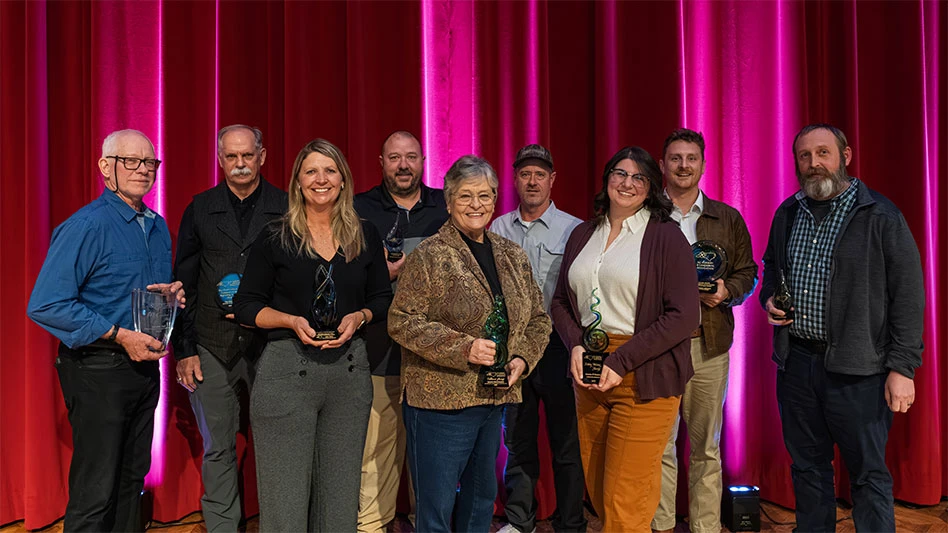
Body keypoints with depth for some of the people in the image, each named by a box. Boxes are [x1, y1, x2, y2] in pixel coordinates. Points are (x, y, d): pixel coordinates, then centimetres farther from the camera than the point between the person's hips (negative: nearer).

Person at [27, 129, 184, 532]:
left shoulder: (157, 227, 11)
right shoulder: (85, 227, -14)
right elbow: (44, 306, -19)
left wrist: (173, 295, 1)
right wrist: (118, 335, -21)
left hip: (144, 364, 8)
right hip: (98, 369, -7)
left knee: (132, 479, 18)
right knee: (95, 491, 0)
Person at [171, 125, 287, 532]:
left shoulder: (287, 209, 2)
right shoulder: (200, 210, 6)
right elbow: (185, 284, 6)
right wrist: (184, 349, 1)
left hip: (269, 345, -1)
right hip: (212, 347, 1)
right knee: (218, 448, 10)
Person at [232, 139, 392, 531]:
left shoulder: (365, 237, 8)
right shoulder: (275, 238, 0)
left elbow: (383, 298, 13)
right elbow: (245, 305, 1)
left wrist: (359, 317, -7)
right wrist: (293, 322, -14)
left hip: (349, 368, 3)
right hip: (286, 369, -2)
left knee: (340, 494, 12)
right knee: (285, 498, 2)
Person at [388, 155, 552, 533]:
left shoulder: (513, 256, 9)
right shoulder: (430, 255, -9)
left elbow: (537, 318, 14)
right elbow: (401, 320, -14)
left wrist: (522, 358, -4)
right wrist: (463, 348, -22)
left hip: (495, 400, 6)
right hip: (440, 399, -6)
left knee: (482, 498, 20)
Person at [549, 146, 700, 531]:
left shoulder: (666, 236, -4)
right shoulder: (583, 235, 12)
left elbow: (684, 315, -10)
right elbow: (561, 300, 17)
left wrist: (621, 361, -14)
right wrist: (575, 345, -3)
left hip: (642, 380, -5)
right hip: (588, 375, 5)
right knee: (596, 491, 13)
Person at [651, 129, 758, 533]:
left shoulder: (728, 219, 11)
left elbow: (748, 273, 13)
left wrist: (727, 291, -6)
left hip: (708, 345, 2)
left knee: (706, 447, 8)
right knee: (659, 444, 4)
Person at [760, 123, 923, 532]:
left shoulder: (881, 216, -7)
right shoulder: (787, 214, 10)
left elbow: (908, 296, -8)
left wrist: (902, 368, -13)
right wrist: (768, 299, 4)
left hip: (856, 368, -5)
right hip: (795, 360, 5)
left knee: (868, 472, 6)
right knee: (807, 466, 17)